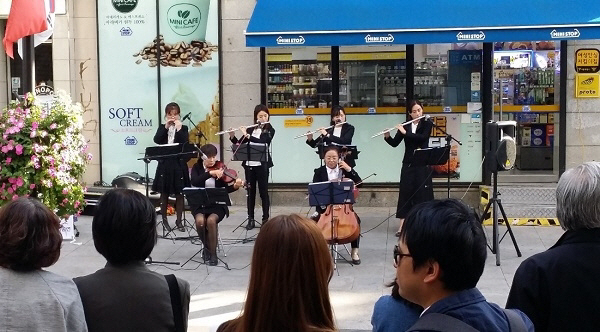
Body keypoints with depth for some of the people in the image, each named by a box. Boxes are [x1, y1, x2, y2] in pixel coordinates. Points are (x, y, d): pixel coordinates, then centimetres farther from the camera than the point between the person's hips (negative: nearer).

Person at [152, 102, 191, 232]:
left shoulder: (183, 128, 4)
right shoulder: (162, 128, 7)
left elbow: (185, 143, -11)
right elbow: (156, 140, -11)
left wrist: (179, 129, -16)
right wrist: (166, 127, -14)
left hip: (179, 164, -1)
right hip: (165, 164, 1)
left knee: (179, 193, 3)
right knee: (164, 193, 8)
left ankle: (179, 220, 13)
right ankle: (164, 220, 19)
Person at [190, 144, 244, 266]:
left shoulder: (220, 168, 2)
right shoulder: (197, 167, 2)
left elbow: (225, 189, -4)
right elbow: (194, 182, -19)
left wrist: (235, 186, -25)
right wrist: (210, 173, -30)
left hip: (217, 204, -1)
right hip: (200, 203, 1)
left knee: (211, 220, -31)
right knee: (200, 221, -29)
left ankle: (213, 253, -14)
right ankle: (206, 246, 0)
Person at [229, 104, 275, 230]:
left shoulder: (270, 130, -2)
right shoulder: (251, 129, 11)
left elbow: (262, 142, -19)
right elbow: (239, 143, 11)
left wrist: (247, 135, -22)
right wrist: (232, 136, -7)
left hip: (262, 165, -4)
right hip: (249, 164, 4)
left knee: (263, 191, 1)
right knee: (251, 191, 7)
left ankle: (265, 219, 7)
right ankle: (251, 219, 12)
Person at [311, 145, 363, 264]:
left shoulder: (344, 169, 8)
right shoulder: (319, 172, 5)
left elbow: (359, 183, -1)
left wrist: (349, 169, -10)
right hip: (325, 206, 0)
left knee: (356, 220, -26)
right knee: (313, 221, -26)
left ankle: (354, 251, -13)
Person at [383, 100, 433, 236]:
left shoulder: (427, 124, 1)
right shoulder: (405, 126, 7)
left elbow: (423, 137, -17)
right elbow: (394, 143, 3)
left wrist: (405, 132, -20)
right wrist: (387, 136, -16)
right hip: (408, 164, 2)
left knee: (422, 192, -1)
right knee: (405, 192, -1)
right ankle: (402, 225, 0)